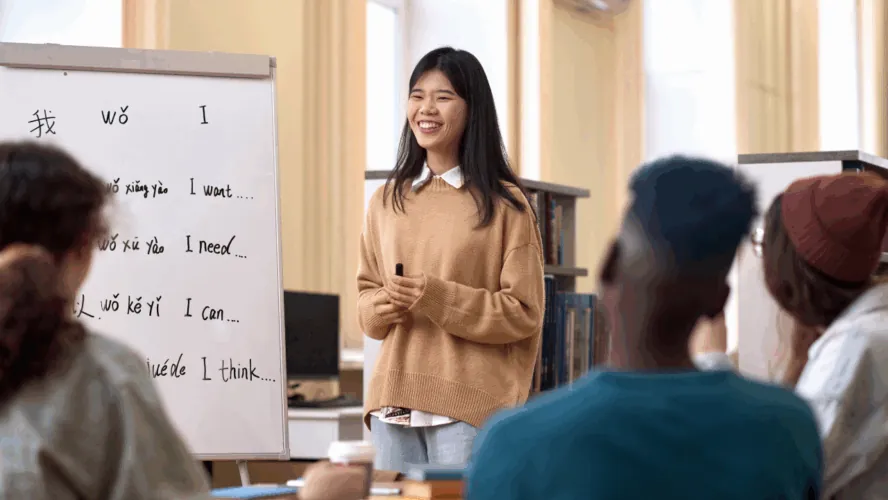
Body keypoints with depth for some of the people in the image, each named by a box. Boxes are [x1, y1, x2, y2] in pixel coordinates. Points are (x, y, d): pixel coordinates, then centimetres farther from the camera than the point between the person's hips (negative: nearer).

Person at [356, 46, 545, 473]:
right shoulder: (387, 200, 13)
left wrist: (438, 297, -15)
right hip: (394, 401, 4)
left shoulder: (504, 204, -2)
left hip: (469, 404, -4)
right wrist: (380, 306, -4)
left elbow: (523, 312, -4)